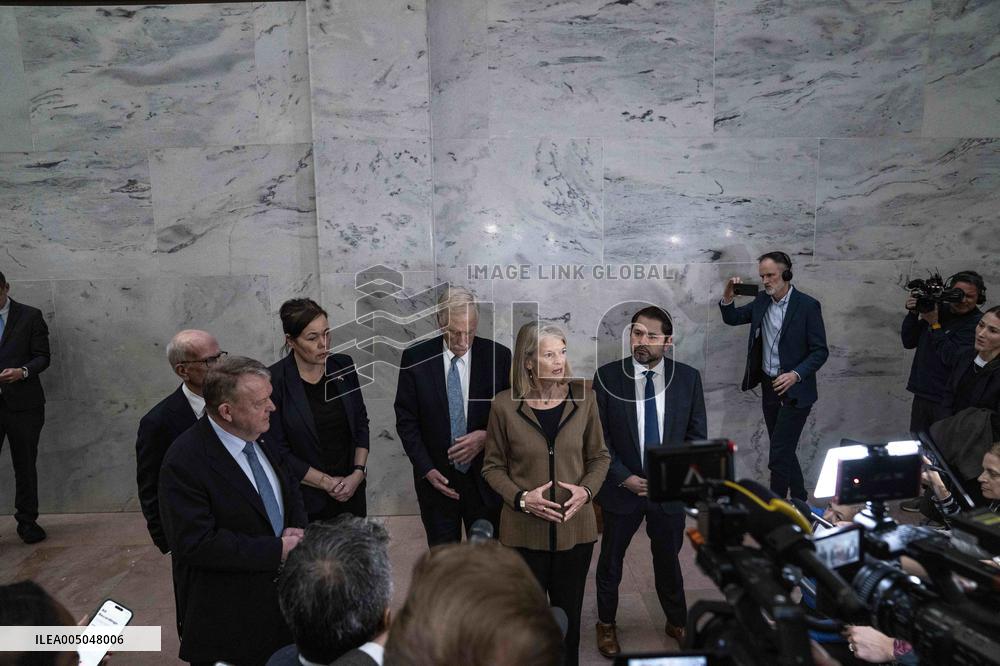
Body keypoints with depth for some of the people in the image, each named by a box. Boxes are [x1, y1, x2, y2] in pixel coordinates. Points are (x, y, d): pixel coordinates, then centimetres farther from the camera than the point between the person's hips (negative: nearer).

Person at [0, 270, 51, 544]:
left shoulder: (30, 316, 3)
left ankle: (27, 521, 20)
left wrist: (23, 371, -18)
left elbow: (42, 357, 1)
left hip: (22, 403, -1)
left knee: (25, 465, 8)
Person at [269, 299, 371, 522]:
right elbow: (279, 451, -12)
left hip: (352, 488, 4)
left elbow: (361, 422, 5)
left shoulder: (343, 365, -3)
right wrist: (326, 482, -11)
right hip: (306, 499, -4)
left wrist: (358, 473, -6)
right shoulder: (274, 381, -16)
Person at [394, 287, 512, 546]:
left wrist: (487, 435, -16)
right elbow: (406, 420, -2)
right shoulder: (415, 358, -6)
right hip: (436, 479, 0)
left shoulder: (498, 356, -7)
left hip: (484, 480, 0)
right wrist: (426, 469, -11)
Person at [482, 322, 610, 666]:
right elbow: (493, 466, 0)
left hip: (575, 526, 2)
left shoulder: (583, 397, -5)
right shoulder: (504, 405, -10)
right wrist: (521, 498, -15)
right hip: (524, 530, -1)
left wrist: (587, 490, -12)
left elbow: (599, 456, 5)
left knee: (569, 613, 17)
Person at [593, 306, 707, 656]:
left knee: (668, 560, 20)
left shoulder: (688, 377, -7)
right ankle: (606, 623, 40)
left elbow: (697, 433, 0)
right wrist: (625, 477, -14)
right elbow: (598, 436, -8)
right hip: (622, 487, -1)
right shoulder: (608, 376, -11)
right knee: (611, 560, 16)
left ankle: (677, 622, 45)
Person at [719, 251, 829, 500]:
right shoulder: (762, 301, 3)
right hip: (769, 386, 6)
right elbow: (732, 319, 12)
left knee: (779, 455, -8)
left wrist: (796, 375, -27)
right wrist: (728, 297, -8)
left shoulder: (807, 305, -13)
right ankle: (799, 500, 34)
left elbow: (820, 351, -12)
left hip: (794, 390, -6)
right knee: (783, 451, 17)